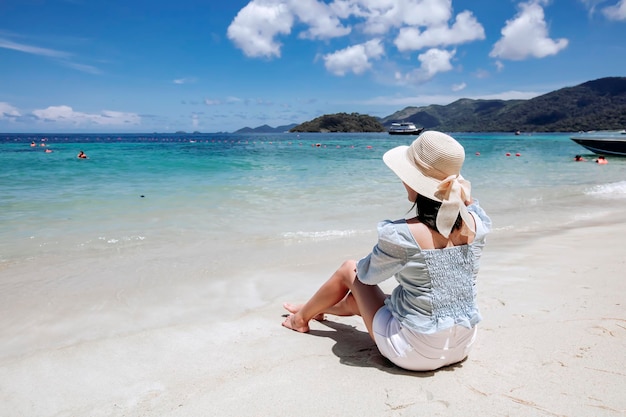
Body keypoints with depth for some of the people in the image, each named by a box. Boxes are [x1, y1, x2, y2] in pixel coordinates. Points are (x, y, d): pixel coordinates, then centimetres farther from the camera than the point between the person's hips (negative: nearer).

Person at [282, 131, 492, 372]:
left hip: (414, 353, -6)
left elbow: (367, 274, -5)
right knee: (358, 297, 28)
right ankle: (318, 309, 59)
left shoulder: (402, 234, -27)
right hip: (462, 347, 6)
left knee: (350, 270, 15)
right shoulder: (474, 224, -11)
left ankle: (302, 316, 40)